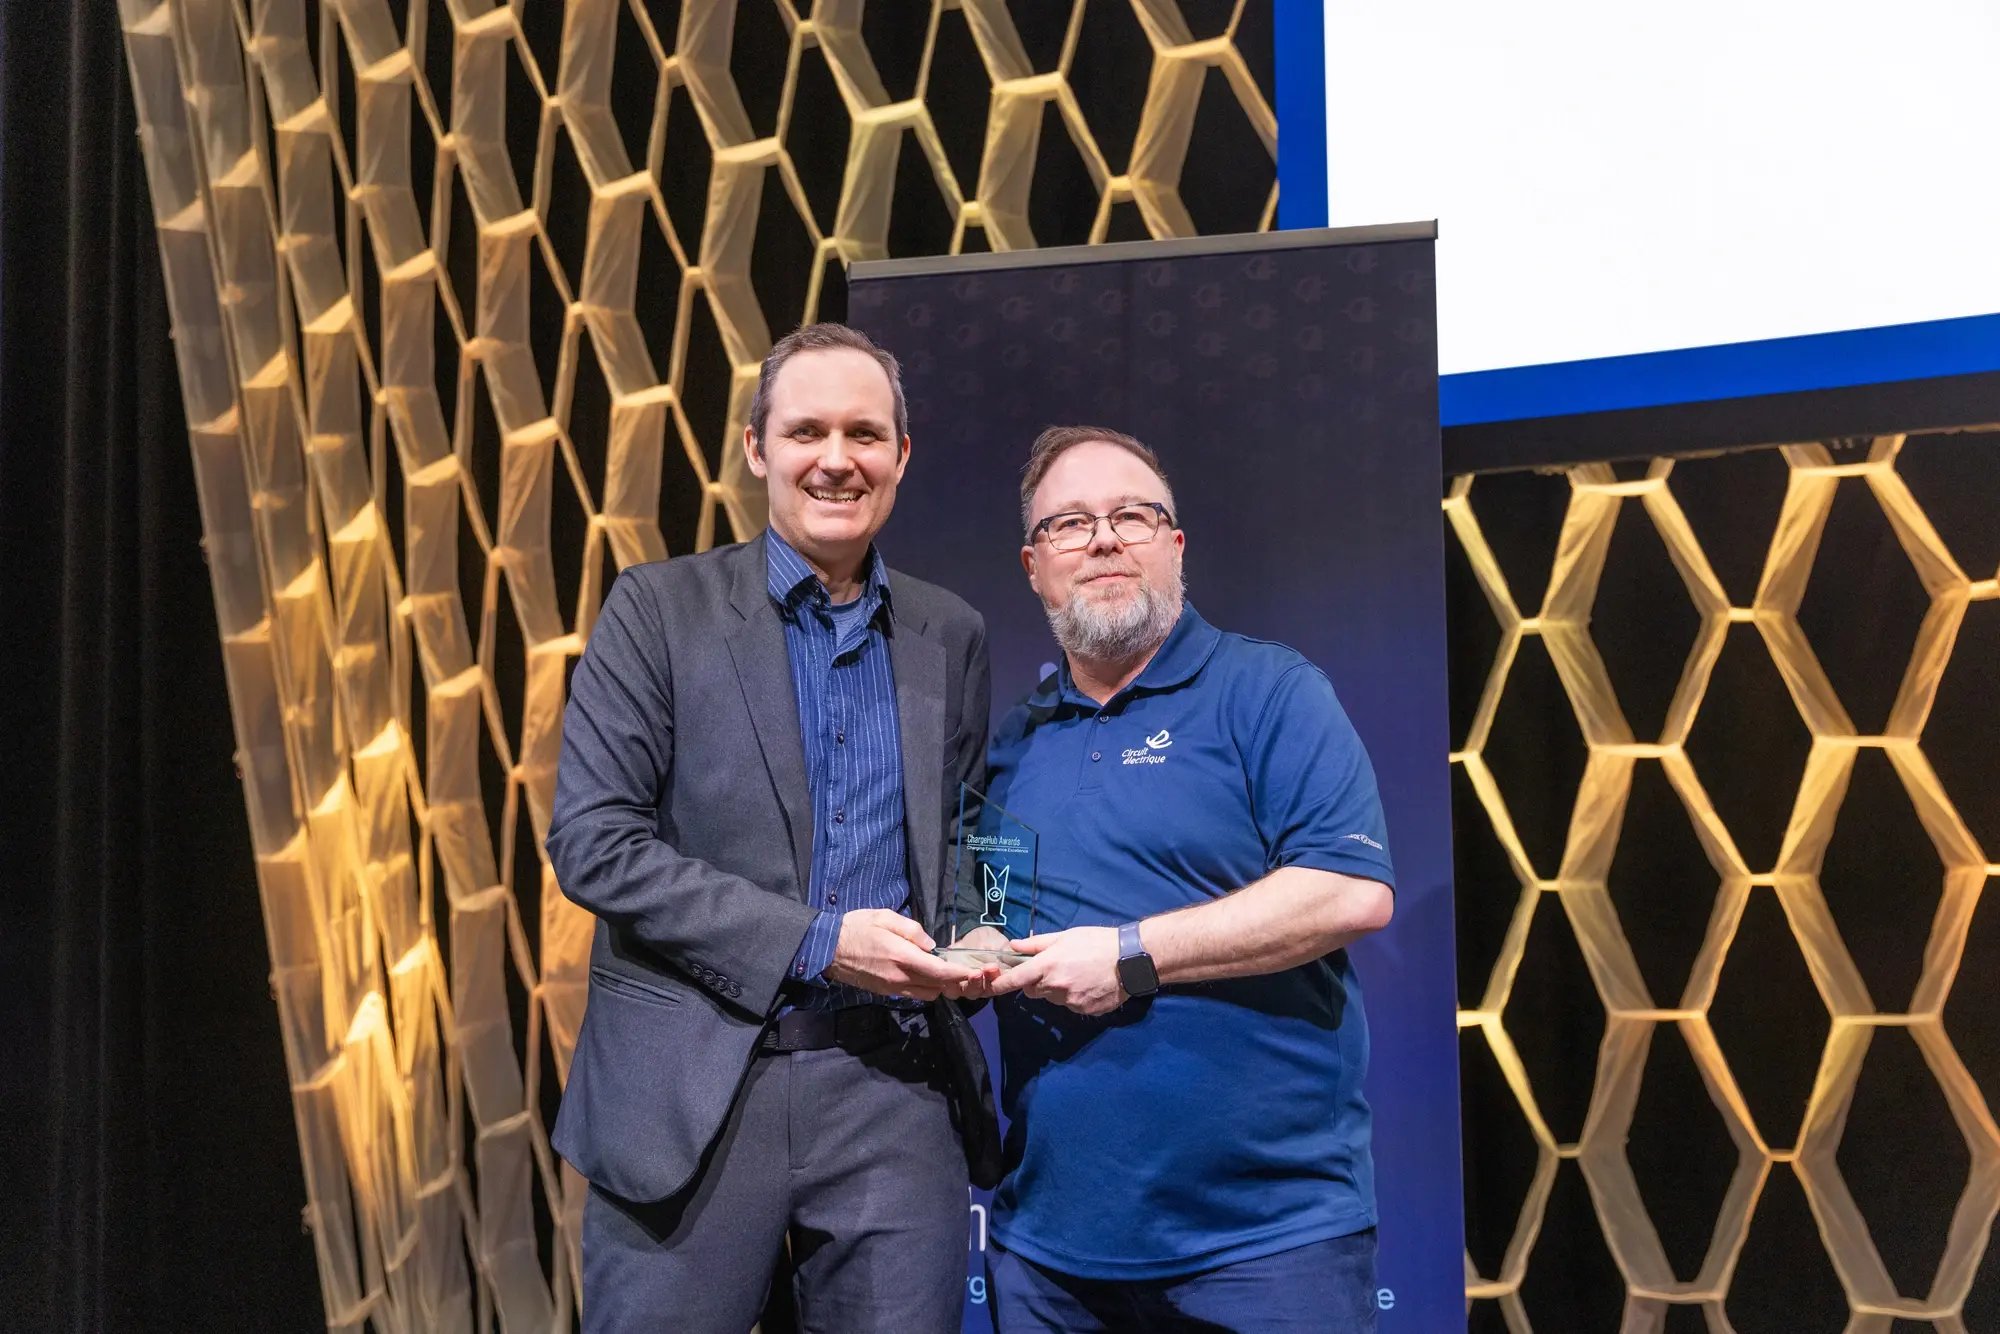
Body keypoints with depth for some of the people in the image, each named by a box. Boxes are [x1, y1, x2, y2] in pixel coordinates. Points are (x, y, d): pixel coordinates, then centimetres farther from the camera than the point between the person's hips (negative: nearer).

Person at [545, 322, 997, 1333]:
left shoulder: (950, 636, 10)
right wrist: (813, 942, -14)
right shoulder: (660, 608, -2)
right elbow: (591, 842, -9)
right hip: (693, 1092, -2)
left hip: (890, 1089, 3)